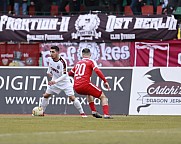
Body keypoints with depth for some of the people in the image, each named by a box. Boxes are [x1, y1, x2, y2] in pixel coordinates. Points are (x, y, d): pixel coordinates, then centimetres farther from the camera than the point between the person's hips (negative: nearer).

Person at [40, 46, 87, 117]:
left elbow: (64, 75, -31)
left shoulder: (62, 62, -28)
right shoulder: (51, 60, -7)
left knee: (72, 97, -13)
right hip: (54, 81, 6)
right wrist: (49, 72, 0)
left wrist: (55, 81, -40)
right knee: (46, 95, 4)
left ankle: (82, 113, -1)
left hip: (65, 81, -6)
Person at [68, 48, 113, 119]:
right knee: (103, 97, 3)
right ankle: (106, 114, -18)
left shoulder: (78, 63, 21)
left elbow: (70, 73, 31)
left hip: (76, 88, 6)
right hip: (85, 85, -6)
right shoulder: (91, 61, 5)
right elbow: (97, 71, -12)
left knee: (89, 93, 38)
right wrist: (105, 82, -13)